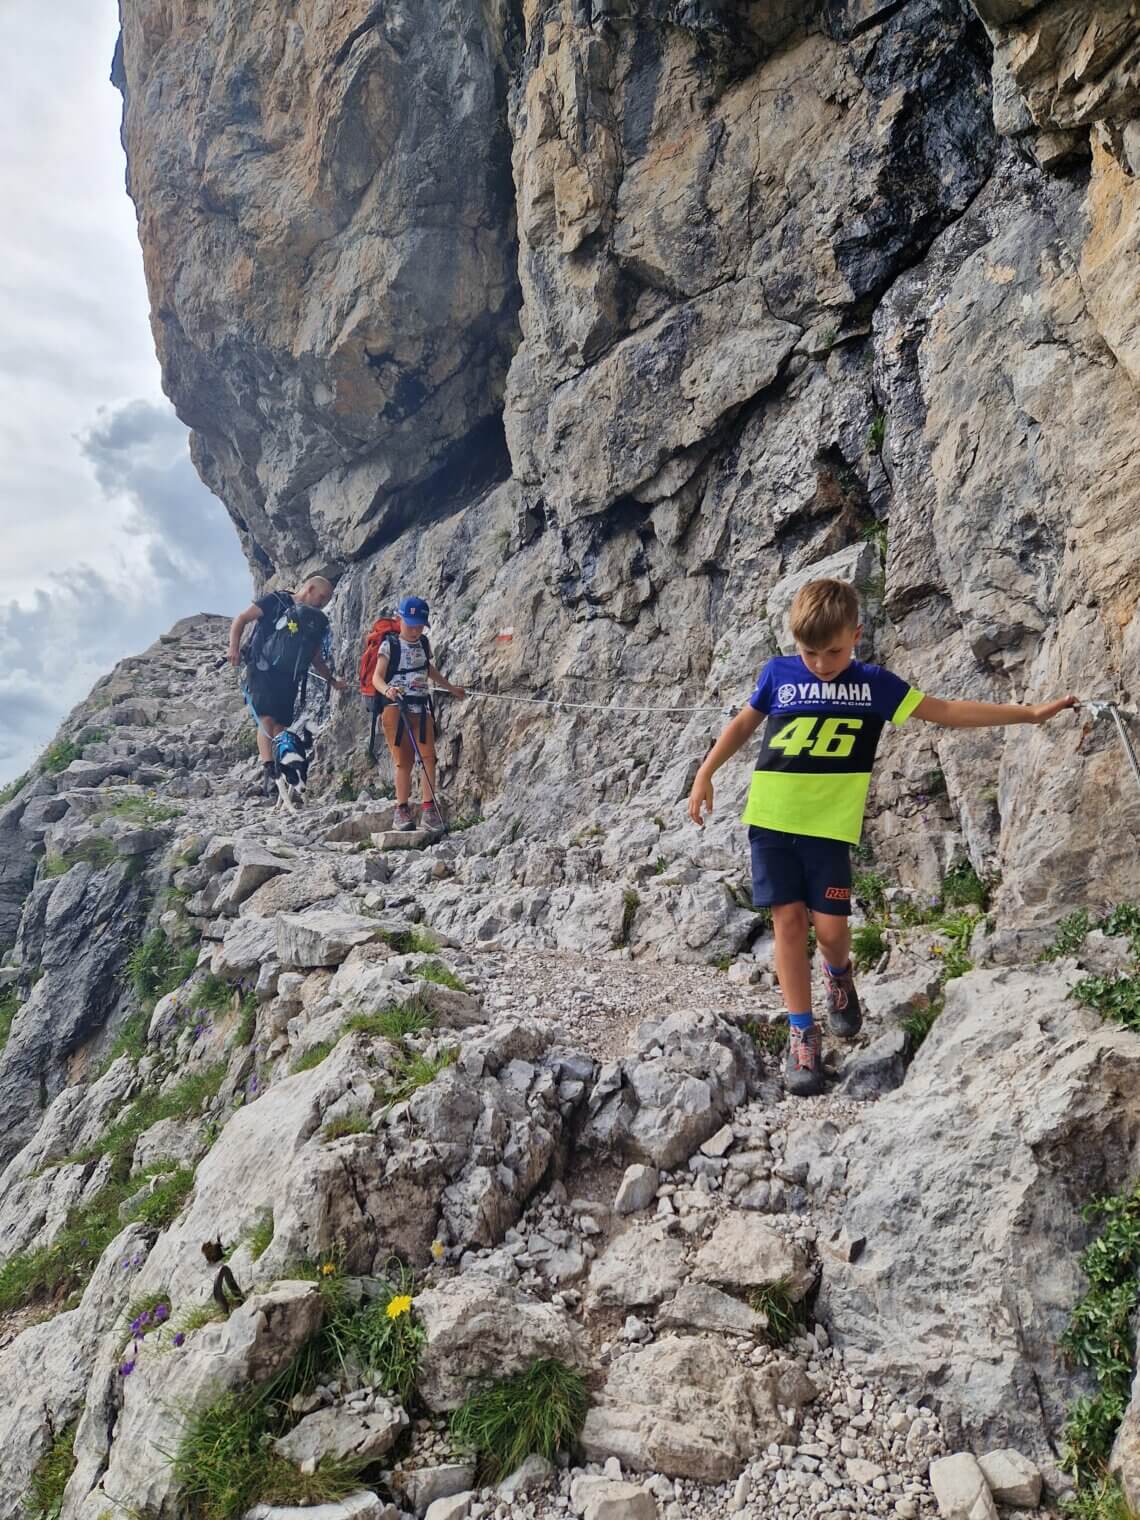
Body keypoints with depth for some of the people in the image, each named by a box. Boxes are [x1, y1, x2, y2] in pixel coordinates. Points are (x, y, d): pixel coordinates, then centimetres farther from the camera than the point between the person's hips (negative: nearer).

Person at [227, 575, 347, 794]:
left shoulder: (317, 622, 19)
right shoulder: (276, 601, 4)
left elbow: (317, 661, 26)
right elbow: (241, 619, 0)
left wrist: (333, 681, 16)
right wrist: (234, 647, -13)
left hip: (288, 679, 5)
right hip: (262, 671, -5)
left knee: (281, 727, 1)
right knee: (267, 719, -21)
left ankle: (278, 776, 4)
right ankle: (268, 769, -31)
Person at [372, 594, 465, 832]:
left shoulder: (424, 644, 11)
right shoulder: (390, 645, -4)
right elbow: (377, 677, -11)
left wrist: (451, 688, 41)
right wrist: (387, 690, -34)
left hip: (421, 708, 4)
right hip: (396, 708, -4)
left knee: (429, 757, -8)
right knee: (404, 761, -2)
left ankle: (429, 808, -6)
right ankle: (402, 809, 8)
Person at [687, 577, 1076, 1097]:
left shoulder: (874, 683, 2)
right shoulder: (778, 673, 2)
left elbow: (948, 713, 7)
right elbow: (743, 723, 16)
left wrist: (1030, 712, 7)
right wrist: (704, 776, 13)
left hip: (829, 825, 0)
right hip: (771, 819, 1)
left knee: (830, 927, -4)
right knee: (788, 919, -1)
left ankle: (838, 973, 32)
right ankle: (801, 1032, 9)